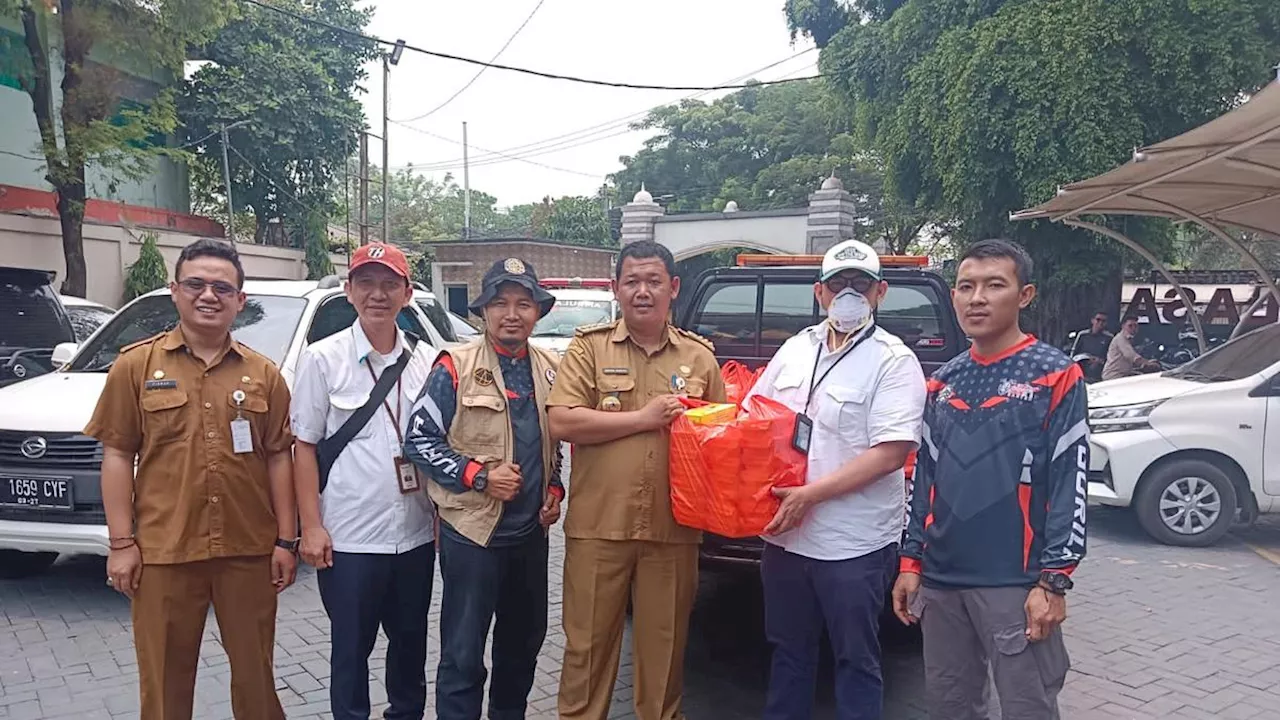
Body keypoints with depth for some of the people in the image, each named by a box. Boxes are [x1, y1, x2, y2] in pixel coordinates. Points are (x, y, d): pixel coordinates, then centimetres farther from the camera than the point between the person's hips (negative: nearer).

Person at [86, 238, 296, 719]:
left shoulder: (264, 374, 5)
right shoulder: (136, 365, 1)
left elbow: (278, 458, 5)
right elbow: (117, 455, 0)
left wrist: (286, 540, 2)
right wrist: (121, 543, -4)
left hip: (249, 551, 1)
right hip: (164, 553, -1)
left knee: (256, 672, 13)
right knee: (165, 678, 11)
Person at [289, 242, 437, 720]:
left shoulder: (427, 360, 3)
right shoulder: (322, 358, -5)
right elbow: (304, 446, -4)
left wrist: (444, 511, 7)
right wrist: (311, 525, -9)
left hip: (416, 534, 3)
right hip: (349, 538, -3)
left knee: (411, 641, 18)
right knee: (350, 649, 10)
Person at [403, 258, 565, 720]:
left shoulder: (551, 370, 5)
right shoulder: (456, 366, -11)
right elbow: (419, 440, -10)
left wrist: (555, 490, 5)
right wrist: (479, 476, -18)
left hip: (531, 530, 6)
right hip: (472, 529, -5)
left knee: (525, 638, 19)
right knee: (463, 651, 2)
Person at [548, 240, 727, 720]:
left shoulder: (699, 356, 9)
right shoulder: (589, 347, 1)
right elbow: (562, 422, -11)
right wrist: (643, 418, -13)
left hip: (672, 531, 2)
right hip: (598, 526, -1)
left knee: (664, 649, 13)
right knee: (588, 645, 10)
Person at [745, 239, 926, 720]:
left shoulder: (894, 362, -9)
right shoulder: (796, 349, 9)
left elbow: (892, 452, -18)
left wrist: (810, 494, -21)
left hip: (854, 545, -5)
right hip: (784, 534, 6)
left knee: (856, 659, 9)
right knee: (788, 649, 20)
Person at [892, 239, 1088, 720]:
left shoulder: (1055, 376, -5)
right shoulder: (942, 383, 10)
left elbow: (1070, 486, -9)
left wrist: (1053, 581, -13)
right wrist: (911, 561, 9)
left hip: (1015, 583, -5)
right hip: (941, 580, 5)